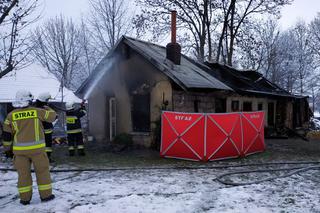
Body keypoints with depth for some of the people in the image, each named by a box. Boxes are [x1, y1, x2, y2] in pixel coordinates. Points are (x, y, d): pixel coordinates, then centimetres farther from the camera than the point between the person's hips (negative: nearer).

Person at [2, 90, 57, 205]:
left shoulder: (11, 115, 1)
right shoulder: (36, 111, -5)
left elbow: (6, 134, 5)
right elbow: (52, 116, 9)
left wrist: (8, 149, 15)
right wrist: (47, 109, 30)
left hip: (19, 149, 2)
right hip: (36, 148, -2)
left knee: (23, 173, 12)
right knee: (42, 170, 10)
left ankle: (25, 198, 17)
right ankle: (46, 195, 16)